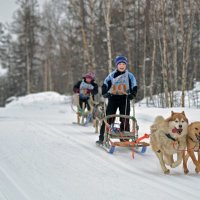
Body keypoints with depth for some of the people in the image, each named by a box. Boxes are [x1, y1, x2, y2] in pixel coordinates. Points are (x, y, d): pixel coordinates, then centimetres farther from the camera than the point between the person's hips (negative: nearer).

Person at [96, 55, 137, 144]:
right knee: (108, 118, -4)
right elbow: (105, 85, 1)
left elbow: (134, 87, 2)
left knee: (125, 119, 1)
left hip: (124, 99, 0)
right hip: (113, 98, 0)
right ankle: (102, 137, -1)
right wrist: (105, 93, -18)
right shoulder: (112, 75, 5)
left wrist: (132, 94, -17)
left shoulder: (129, 76, 5)